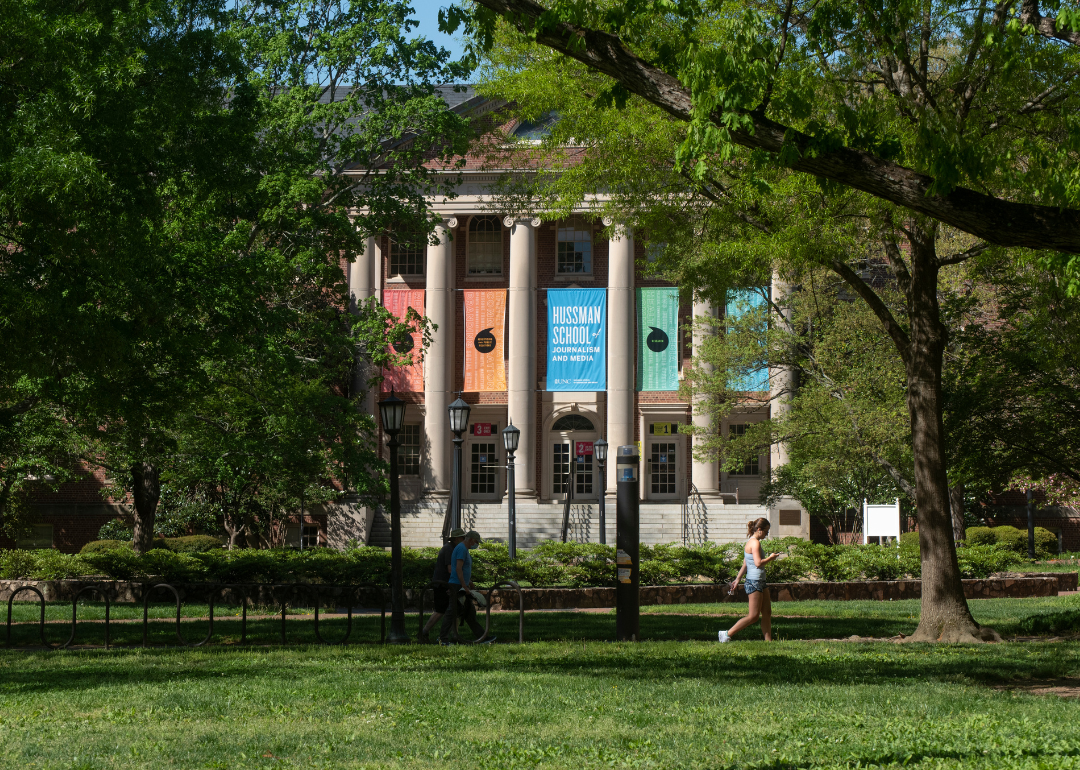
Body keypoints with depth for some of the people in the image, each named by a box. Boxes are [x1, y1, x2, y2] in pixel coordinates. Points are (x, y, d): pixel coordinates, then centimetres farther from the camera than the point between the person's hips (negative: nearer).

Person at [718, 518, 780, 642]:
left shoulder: (751, 542, 15)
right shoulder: (755, 543, -15)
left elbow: (745, 564, 19)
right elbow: (758, 563, -24)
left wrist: (737, 579, 22)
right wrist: (771, 558, -9)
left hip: (760, 582, 11)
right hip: (754, 582, -11)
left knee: (767, 613, 9)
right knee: (753, 616, -7)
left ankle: (768, 641, 10)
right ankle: (727, 634, -3)